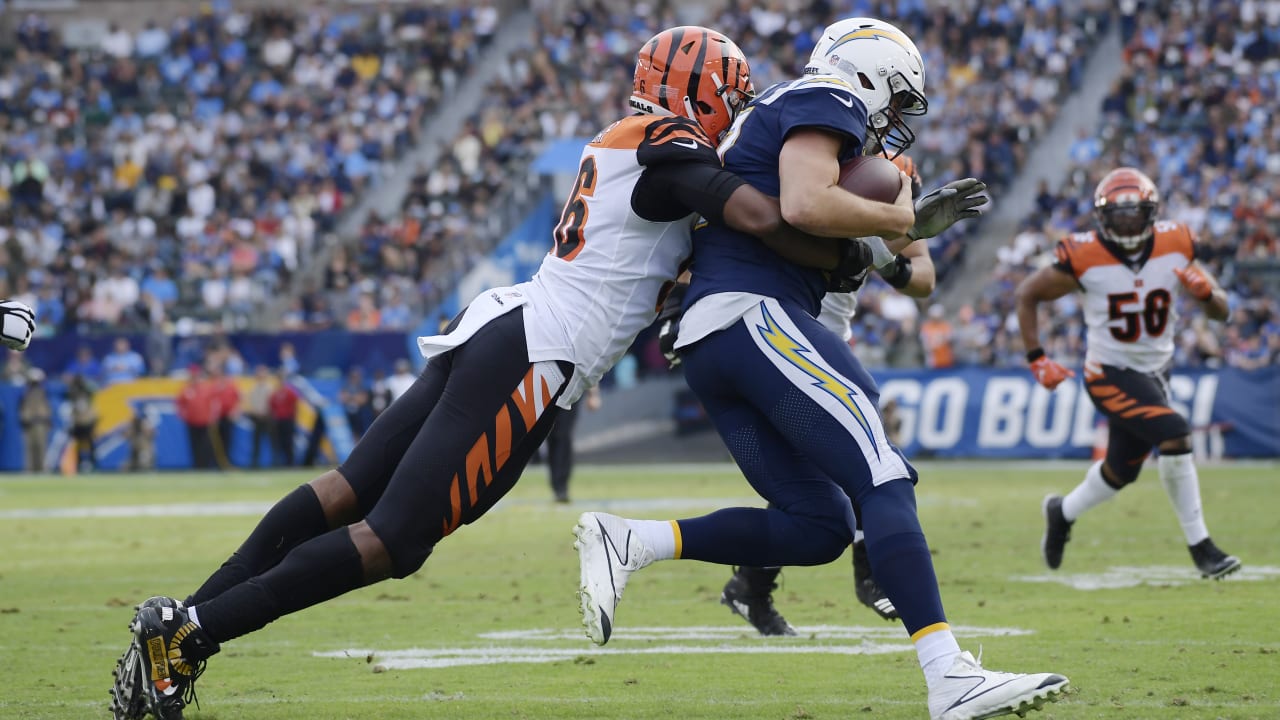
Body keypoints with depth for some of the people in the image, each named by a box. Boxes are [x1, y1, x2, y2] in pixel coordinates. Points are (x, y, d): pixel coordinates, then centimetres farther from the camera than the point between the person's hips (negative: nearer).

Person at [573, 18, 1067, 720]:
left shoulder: (769, 117, 31)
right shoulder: (825, 103, 1)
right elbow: (805, 204, -17)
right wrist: (894, 221, -2)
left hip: (702, 344, 10)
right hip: (756, 314, -10)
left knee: (817, 525, 6)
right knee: (882, 482, -16)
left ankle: (627, 541, -1)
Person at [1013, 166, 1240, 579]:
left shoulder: (1175, 246, -7)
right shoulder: (1083, 258, -17)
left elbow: (1221, 313, -1)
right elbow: (1027, 295, -4)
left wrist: (1205, 292, -24)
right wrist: (1037, 360, -10)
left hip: (1155, 371, 5)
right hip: (1110, 373, -5)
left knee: (1121, 472, 18)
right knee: (1174, 437, -25)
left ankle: (1062, 513, 48)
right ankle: (1200, 548, -14)